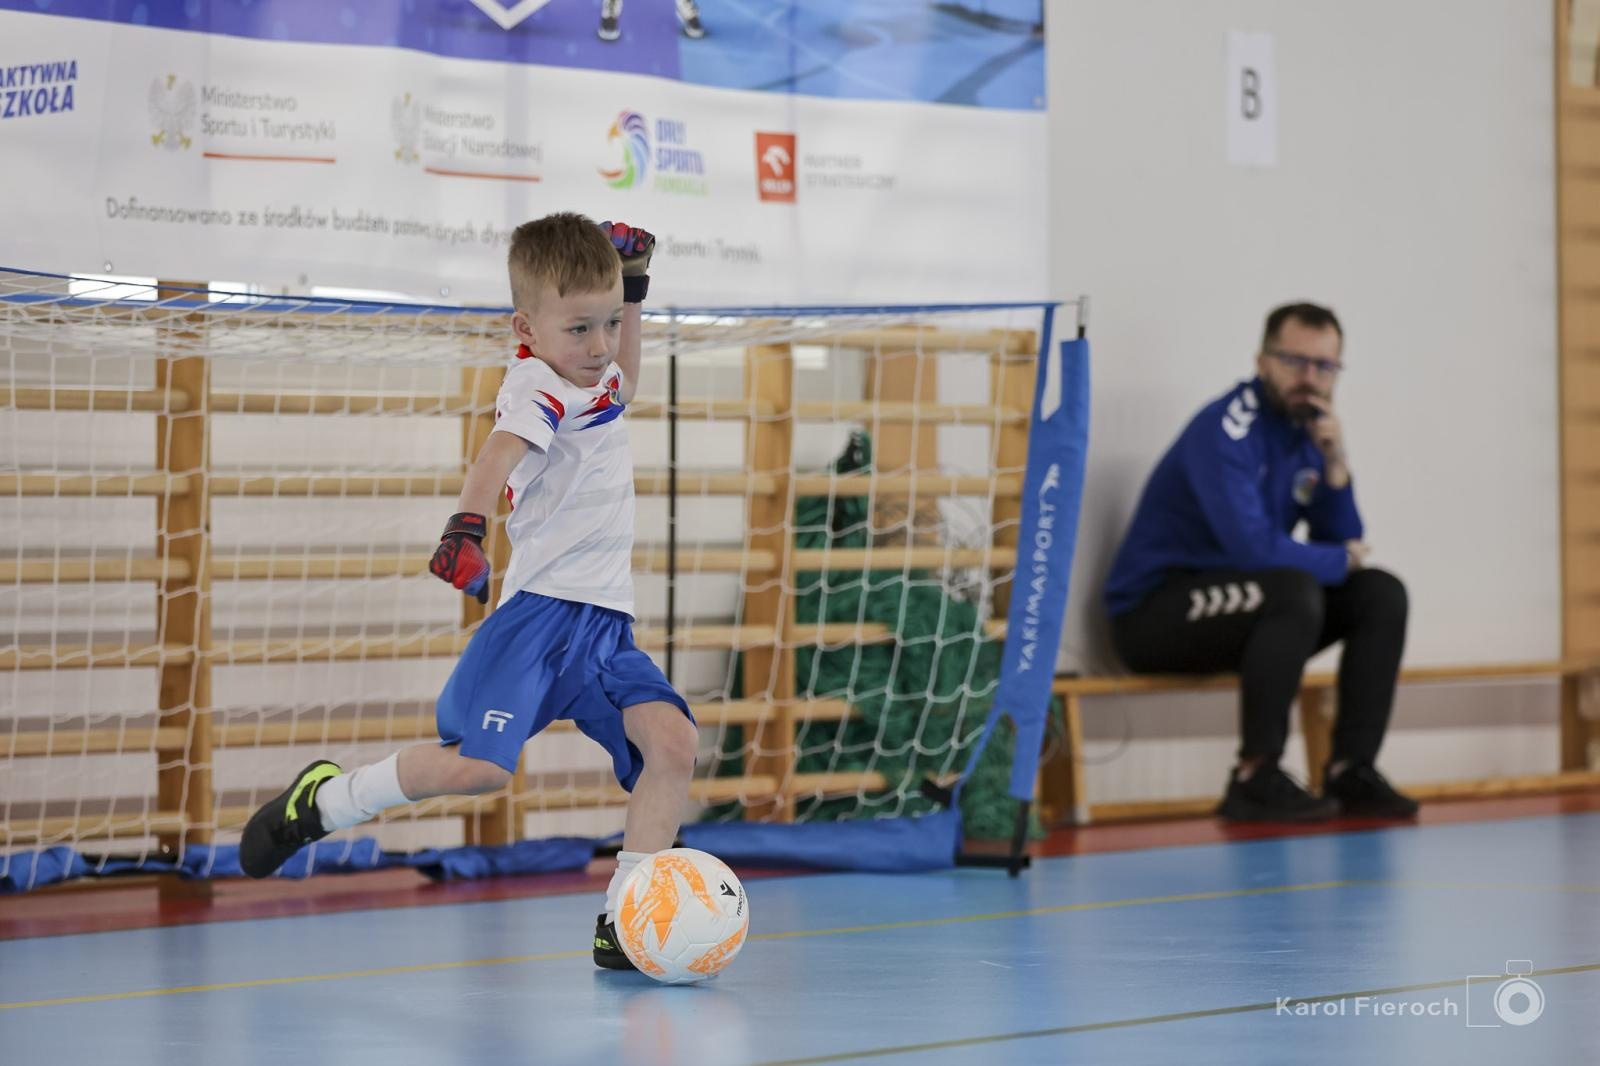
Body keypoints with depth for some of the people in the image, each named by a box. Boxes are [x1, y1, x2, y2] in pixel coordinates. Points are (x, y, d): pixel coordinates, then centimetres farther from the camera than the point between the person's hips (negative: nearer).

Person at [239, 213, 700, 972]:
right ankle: (323, 801, 5)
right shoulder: (537, 386, -11)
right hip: (542, 606, -8)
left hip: (604, 623, 8)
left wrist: (632, 283, 31)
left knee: (671, 741, -13)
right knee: (478, 765, -21)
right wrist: (467, 525, -51)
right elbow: (502, 450, -32)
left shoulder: (594, 382, 17)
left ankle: (622, 923, -7)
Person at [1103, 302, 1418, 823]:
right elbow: (1254, 548, -29)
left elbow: (1344, 545, 7)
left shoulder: (1308, 430, 7)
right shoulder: (1224, 431, -20)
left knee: (1381, 594, -2)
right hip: (1154, 613, -9)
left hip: (1235, 611, 9)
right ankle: (1255, 778, -26)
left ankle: (1352, 770, -4)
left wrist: (1335, 464, -9)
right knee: (1294, 591, -33)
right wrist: (1341, 560, -12)